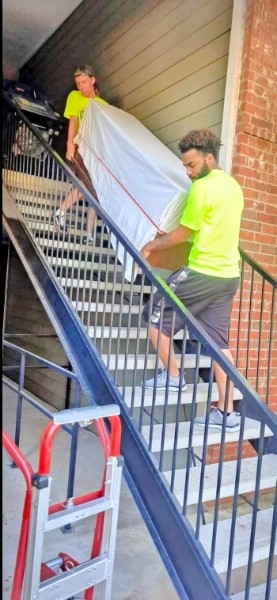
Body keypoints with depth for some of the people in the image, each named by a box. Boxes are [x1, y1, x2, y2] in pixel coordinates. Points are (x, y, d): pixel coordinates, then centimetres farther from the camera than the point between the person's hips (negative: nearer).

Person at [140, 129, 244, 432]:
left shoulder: (202, 187, -13)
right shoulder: (233, 186, 15)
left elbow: (184, 233, -9)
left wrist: (153, 245, 7)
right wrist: (170, 237, 17)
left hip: (202, 273, -9)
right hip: (228, 275, 9)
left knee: (154, 317, 7)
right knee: (219, 342, 9)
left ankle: (172, 375, 19)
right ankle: (227, 412, 12)